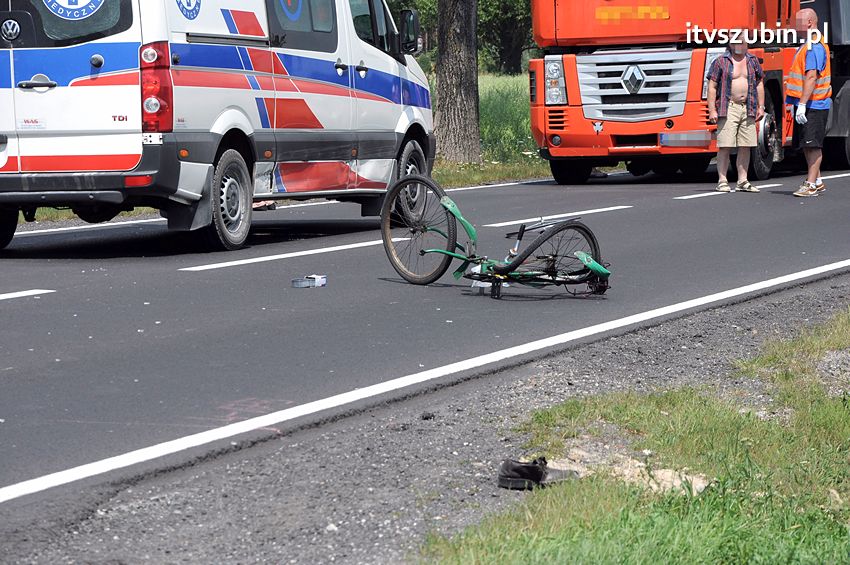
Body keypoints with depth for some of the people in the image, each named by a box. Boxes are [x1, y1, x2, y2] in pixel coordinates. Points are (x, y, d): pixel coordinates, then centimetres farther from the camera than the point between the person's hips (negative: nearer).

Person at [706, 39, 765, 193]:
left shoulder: (753, 61, 13)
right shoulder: (721, 62, 0)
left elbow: (759, 84, 17)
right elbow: (712, 87, -3)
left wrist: (761, 107, 10)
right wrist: (712, 111, -10)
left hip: (748, 109, 4)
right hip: (728, 109, -4)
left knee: (745, 147, 4)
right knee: (725, 146, -7)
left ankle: (742, 181, 10)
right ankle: (722, 181, -3)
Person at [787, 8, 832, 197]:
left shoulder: (814, 47, -16)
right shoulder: (807, 45, 18)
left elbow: (812, 77, -23)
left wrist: (802, 104, -26)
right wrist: (796, 104, 24)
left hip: (814, 105, -10)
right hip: (806, 104, 10)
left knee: (813, 144, -8)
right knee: (807, 144, 13)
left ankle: (812, 184, -7)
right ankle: (817, 181, 21)